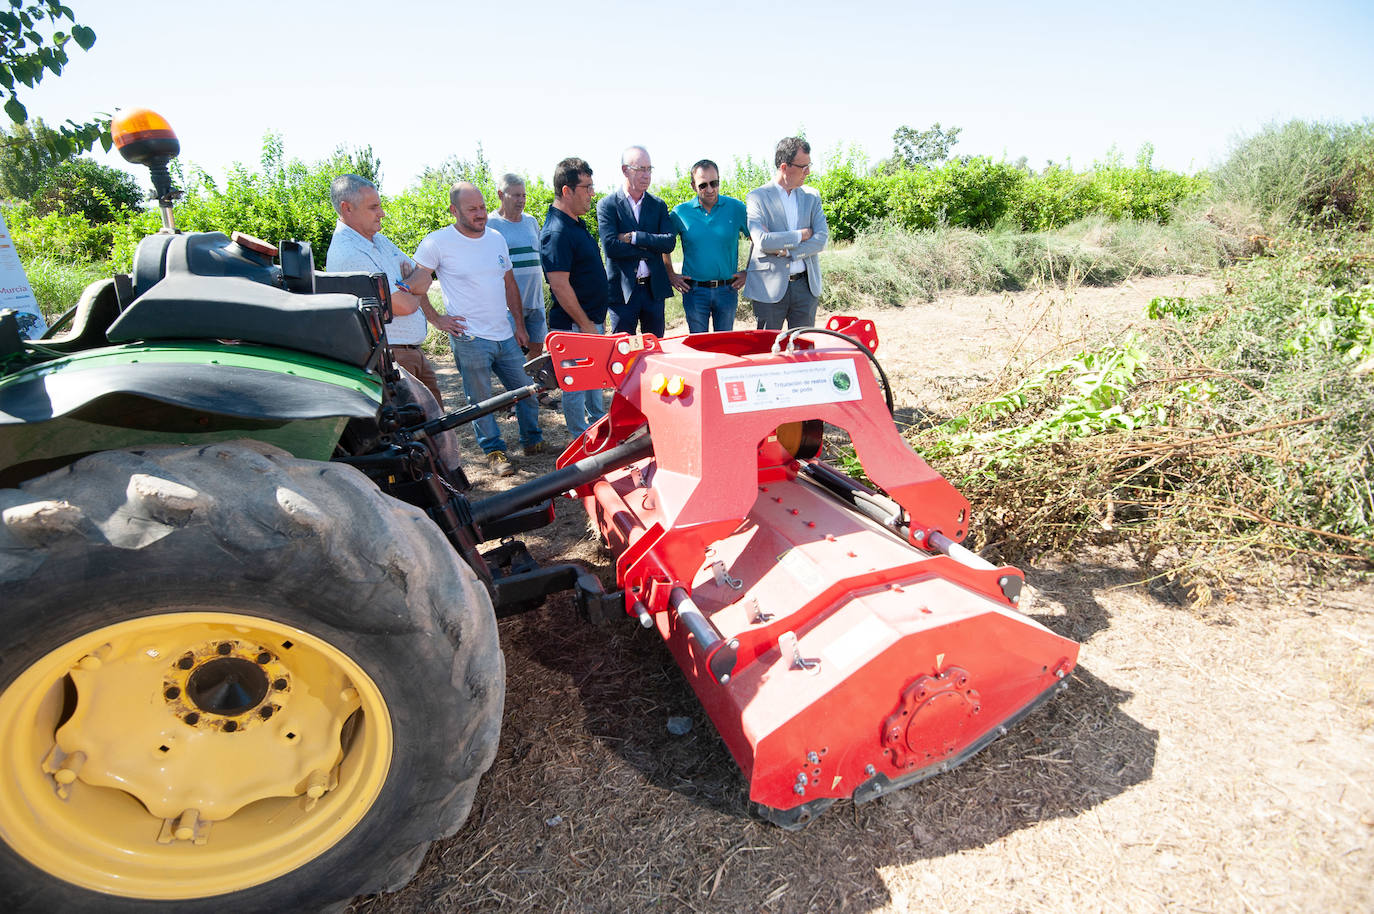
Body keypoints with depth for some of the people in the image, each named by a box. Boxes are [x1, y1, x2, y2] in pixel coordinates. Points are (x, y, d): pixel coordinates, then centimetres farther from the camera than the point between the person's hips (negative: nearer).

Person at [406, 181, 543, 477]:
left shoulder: (497, 239, 9)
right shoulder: (437, 242, -7)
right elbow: (417, 288, -6)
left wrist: (519, 325, 14)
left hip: (506, 335, 5)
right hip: (470, 339, -5)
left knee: (525, 390, 13)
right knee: (480, 400, 5)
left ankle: (532, 440, 33)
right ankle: (494, 450, 23)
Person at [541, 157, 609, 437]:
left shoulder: (576, 223, 12)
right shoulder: (557, 232, -20)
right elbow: (560, 286, -24)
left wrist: (594, 320, 19)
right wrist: (584, 323, -19)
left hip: (591, 319, 10)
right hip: (575, 324, -10)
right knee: (577, 382, 3)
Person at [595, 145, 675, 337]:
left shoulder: (659, 205, 10)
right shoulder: (607, 205, -1)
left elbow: (670, 242, -5)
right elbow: (610, 246, -14)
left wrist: (634, 237, -14)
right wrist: (650, 249, -11)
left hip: (654, 288, 3)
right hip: (622, 290, -3)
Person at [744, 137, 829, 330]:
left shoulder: (811, 196, 10)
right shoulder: (757, 197, -3)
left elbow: (822, 238, 0)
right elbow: (762, 241, -17)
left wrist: (786, 251, -12)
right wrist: (801, 235, -8)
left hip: (806, 285, 4)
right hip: (770, 287, -4)